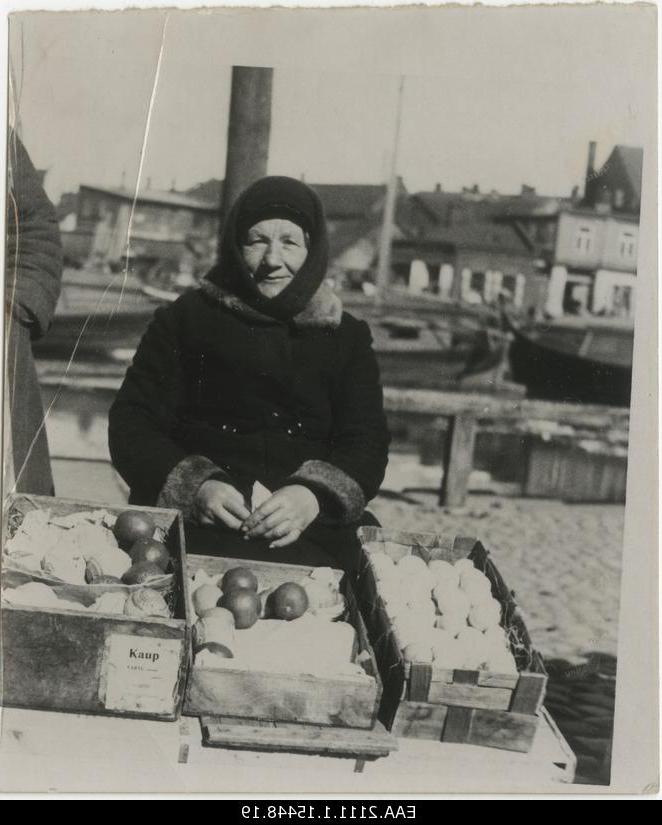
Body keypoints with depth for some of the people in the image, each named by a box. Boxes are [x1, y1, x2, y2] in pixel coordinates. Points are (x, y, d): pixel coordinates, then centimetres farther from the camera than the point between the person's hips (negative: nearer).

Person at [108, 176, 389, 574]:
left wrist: (314, 496, -15)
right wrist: (195, 487, -13)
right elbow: (131, 424, 7)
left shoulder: (347, 338, 16)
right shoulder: (186, 319, 13)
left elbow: (367, 445, 8)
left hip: (312, 532, 1)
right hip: (197, 524, -1)